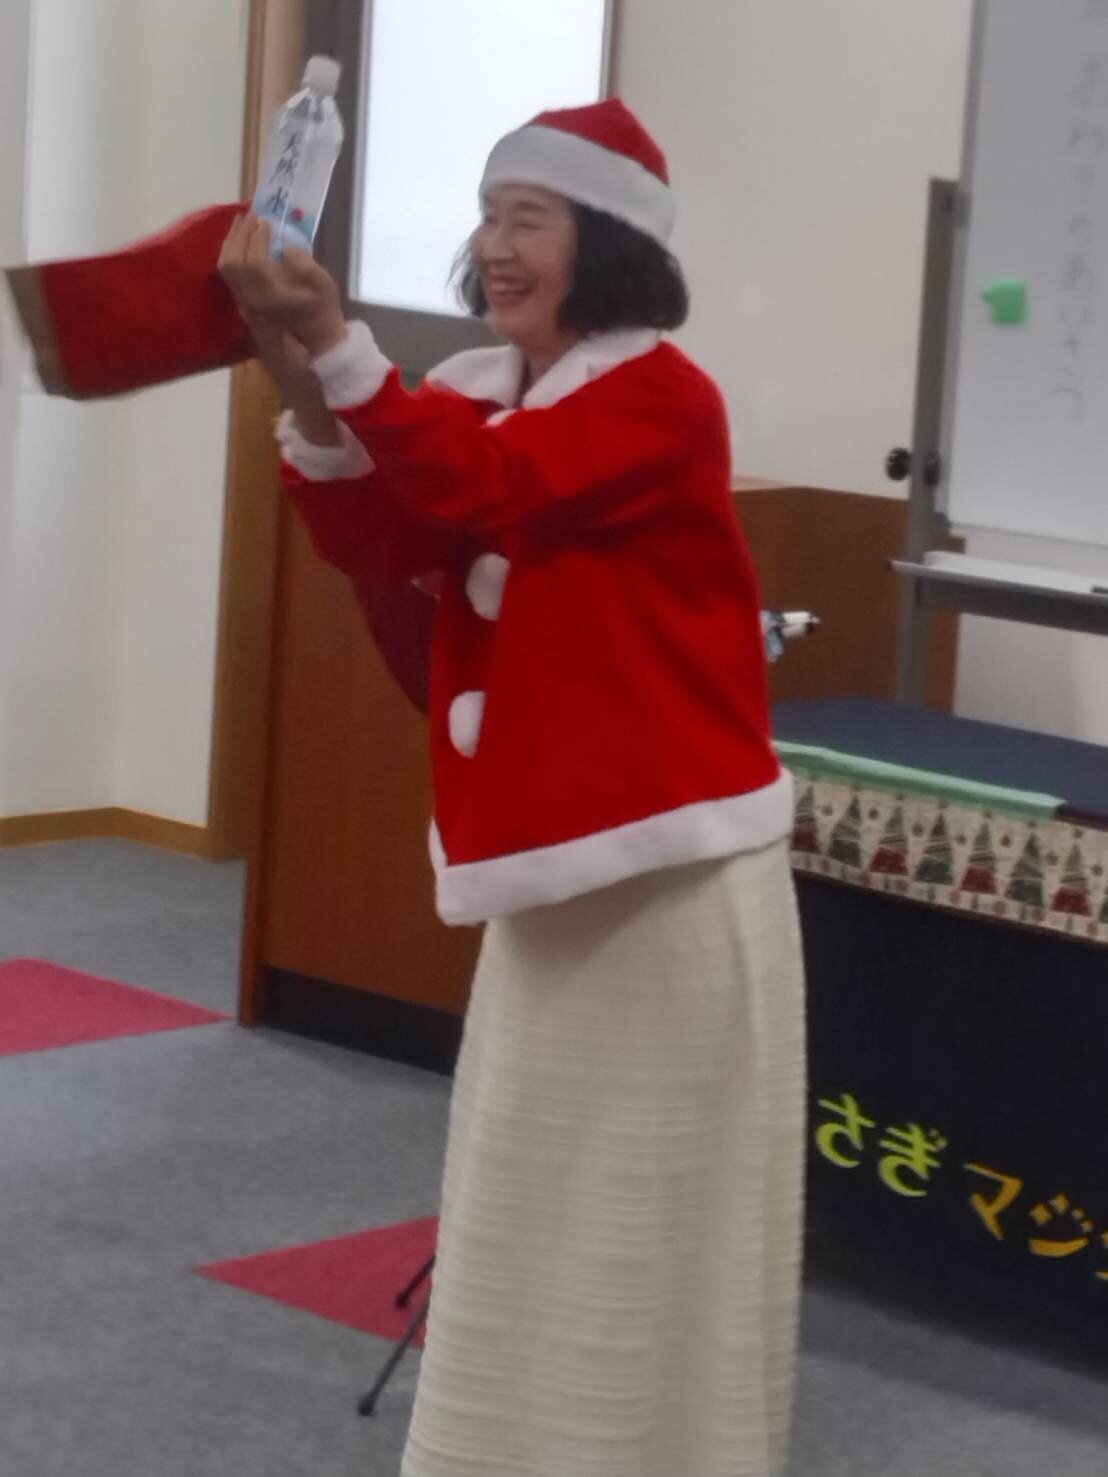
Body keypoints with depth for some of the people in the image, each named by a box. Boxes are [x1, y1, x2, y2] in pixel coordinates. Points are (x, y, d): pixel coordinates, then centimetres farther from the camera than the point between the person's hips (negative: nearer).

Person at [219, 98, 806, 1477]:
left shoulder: (661, 396, -13)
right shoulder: (480, 391, 10)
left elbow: (483, 488, -28)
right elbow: (381, 545, -2)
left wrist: (336, 348, -35)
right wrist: (305, 389, -17)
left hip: (669, 860, -8)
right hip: (550, 854, 8)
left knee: (646, 1205, 0)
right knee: (538, 1189, 15)